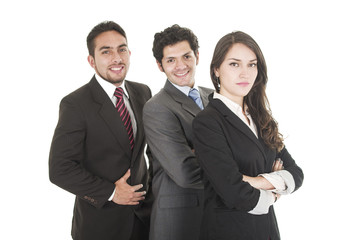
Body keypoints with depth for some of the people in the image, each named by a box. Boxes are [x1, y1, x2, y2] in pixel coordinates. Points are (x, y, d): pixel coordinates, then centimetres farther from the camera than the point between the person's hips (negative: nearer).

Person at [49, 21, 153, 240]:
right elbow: (60, 169, -17)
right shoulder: (75, 104, -15)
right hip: (100, 221, -5)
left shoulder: (143, 93, 3)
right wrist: (110, 193, -16)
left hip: (144, 211, 5)